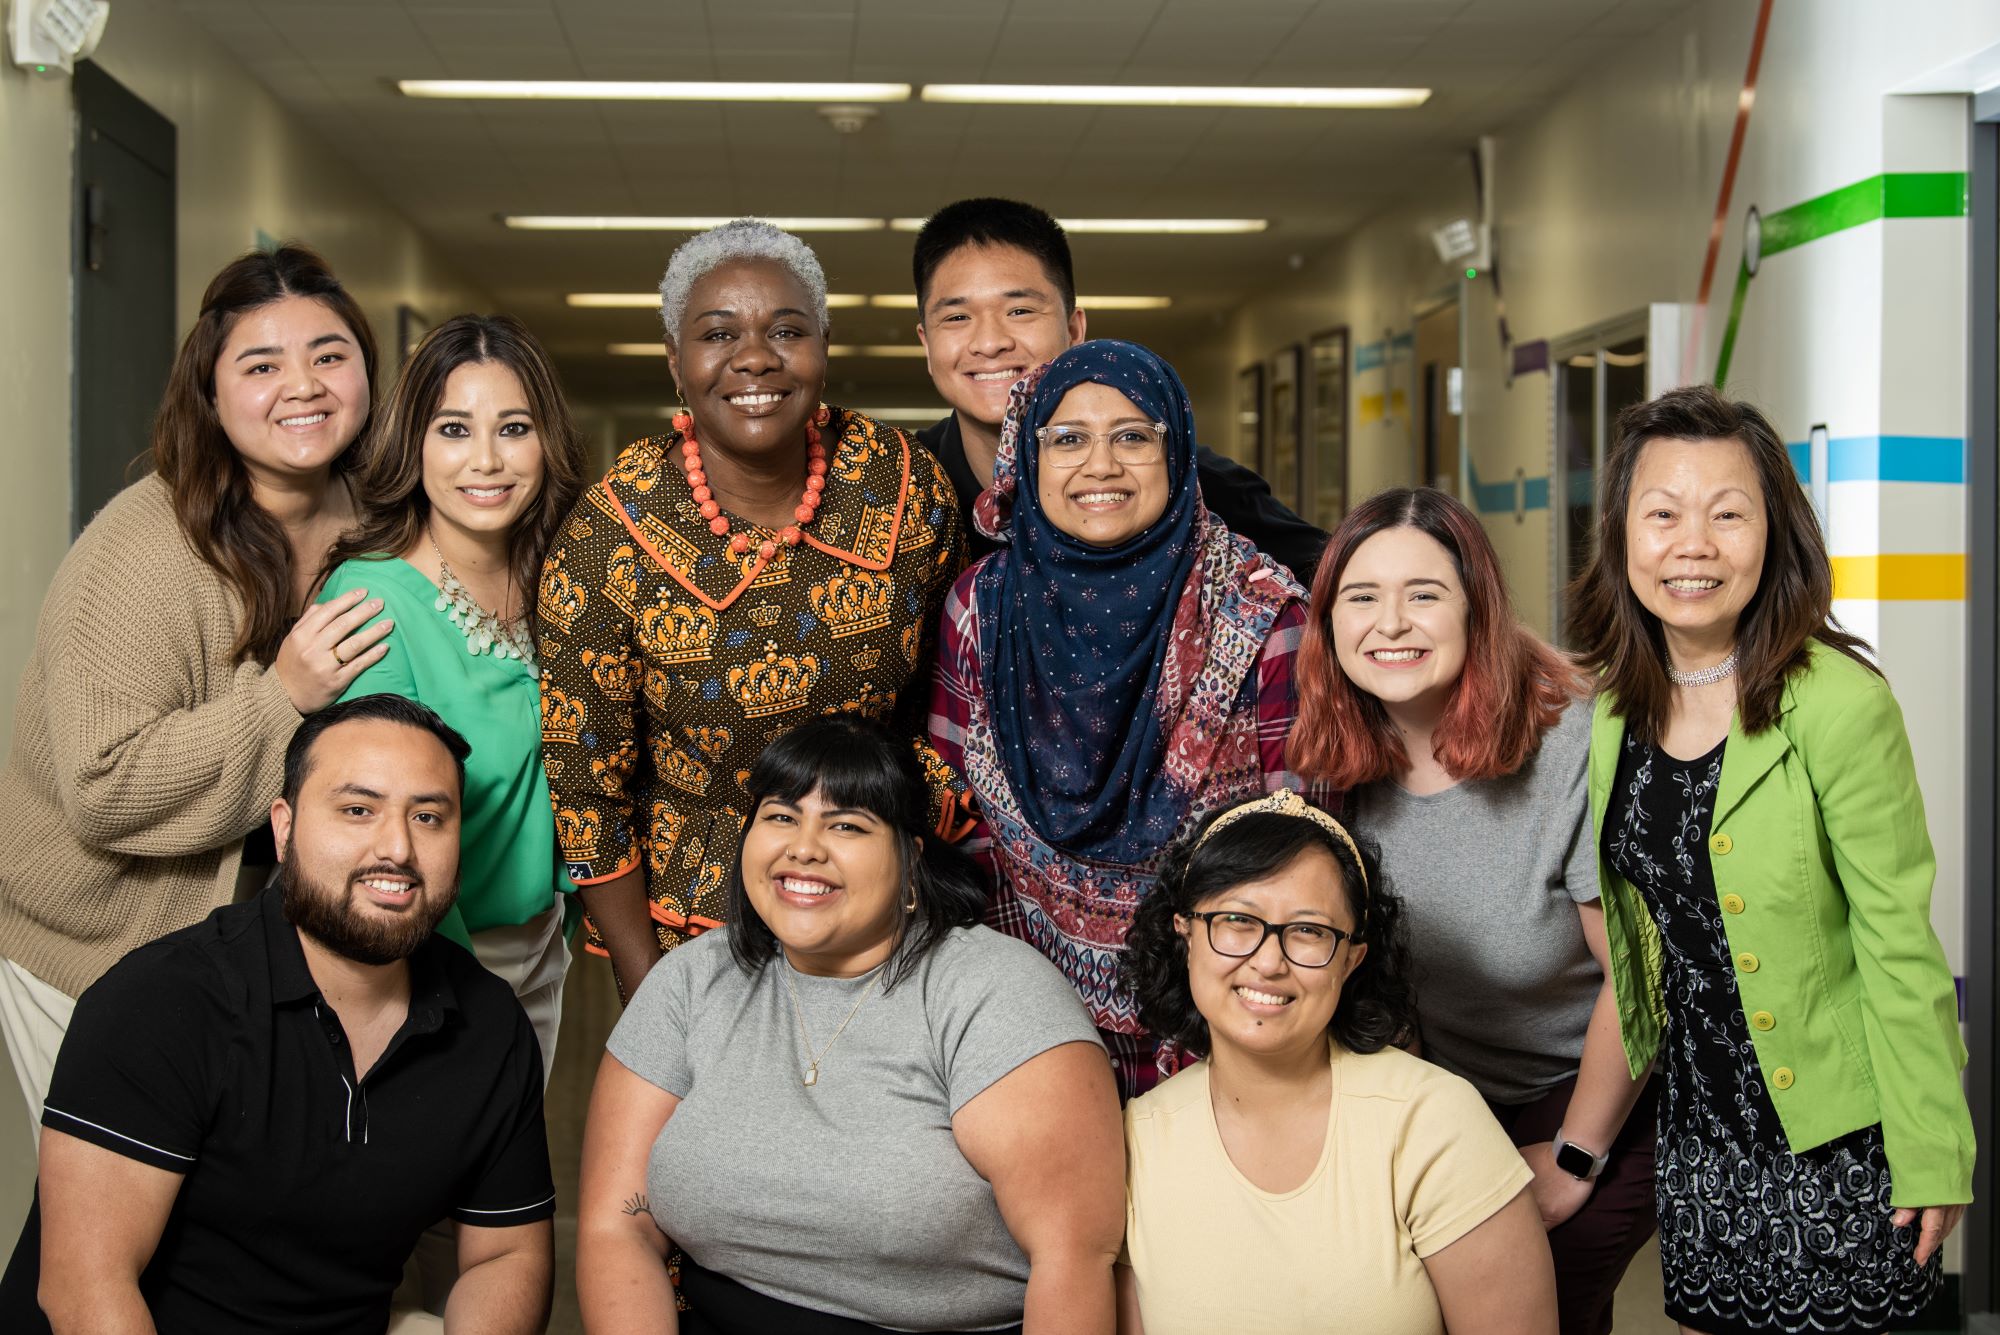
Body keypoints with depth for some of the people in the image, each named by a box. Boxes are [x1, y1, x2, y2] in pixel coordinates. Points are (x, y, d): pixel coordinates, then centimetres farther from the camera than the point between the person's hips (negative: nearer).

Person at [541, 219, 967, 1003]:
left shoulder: (907, 488, -12)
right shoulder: (604, 541, -18)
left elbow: (939, 685, 4)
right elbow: (584, 785, -11)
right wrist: (647, 990, -10)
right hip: (689, 917, -2)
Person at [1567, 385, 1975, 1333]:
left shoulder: (1838, 704, -18)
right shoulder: (1617, 706, 1)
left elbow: (1898, 943, -15)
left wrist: (1932, 1157, -13)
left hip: (1829, 1139, -5)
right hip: (1694, 1129, 5)